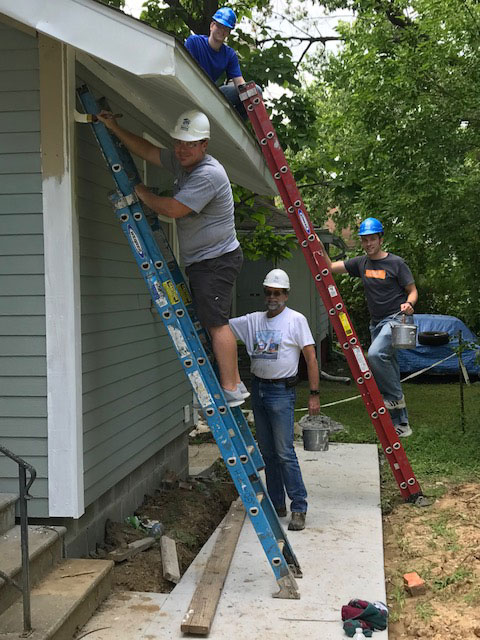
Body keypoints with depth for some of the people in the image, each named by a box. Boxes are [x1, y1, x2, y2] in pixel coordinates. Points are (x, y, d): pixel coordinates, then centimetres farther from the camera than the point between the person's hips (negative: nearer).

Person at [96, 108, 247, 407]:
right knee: (216, 323, 11)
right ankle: (235, 384, 16)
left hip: (216, 261, -10)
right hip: (200, 260, 10)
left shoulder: (209, 174, -20)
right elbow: (147, 150, 18)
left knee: (216, 322, -14)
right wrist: (115, 128, 10)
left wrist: (141, 192, -8)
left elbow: (173, 209, -23)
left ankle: (231, 389, -13)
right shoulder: (181, 161, 10)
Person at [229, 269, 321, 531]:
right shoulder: (253, 320, 10)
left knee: (284, 452, -10)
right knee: (267, 452, 12)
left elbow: (311, 358, -7)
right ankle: (276, 504, 22)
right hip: (257, 389, 6)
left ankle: (298, 508, -3)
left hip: (281, 392, -6)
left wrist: (314, 394, -11)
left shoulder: (296, 320, -5)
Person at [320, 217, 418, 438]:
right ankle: (401, 424, 14)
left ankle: (395, 396, -12)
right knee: (389, 372, 7)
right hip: (376, 323, 6)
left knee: (375, 354, -31)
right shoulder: (361, 263, 8)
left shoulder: (396, 263, -6)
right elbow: (331, 267, 8)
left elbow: (412, 291, -2)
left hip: (395, 318, -6)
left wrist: (408, 304, -22)